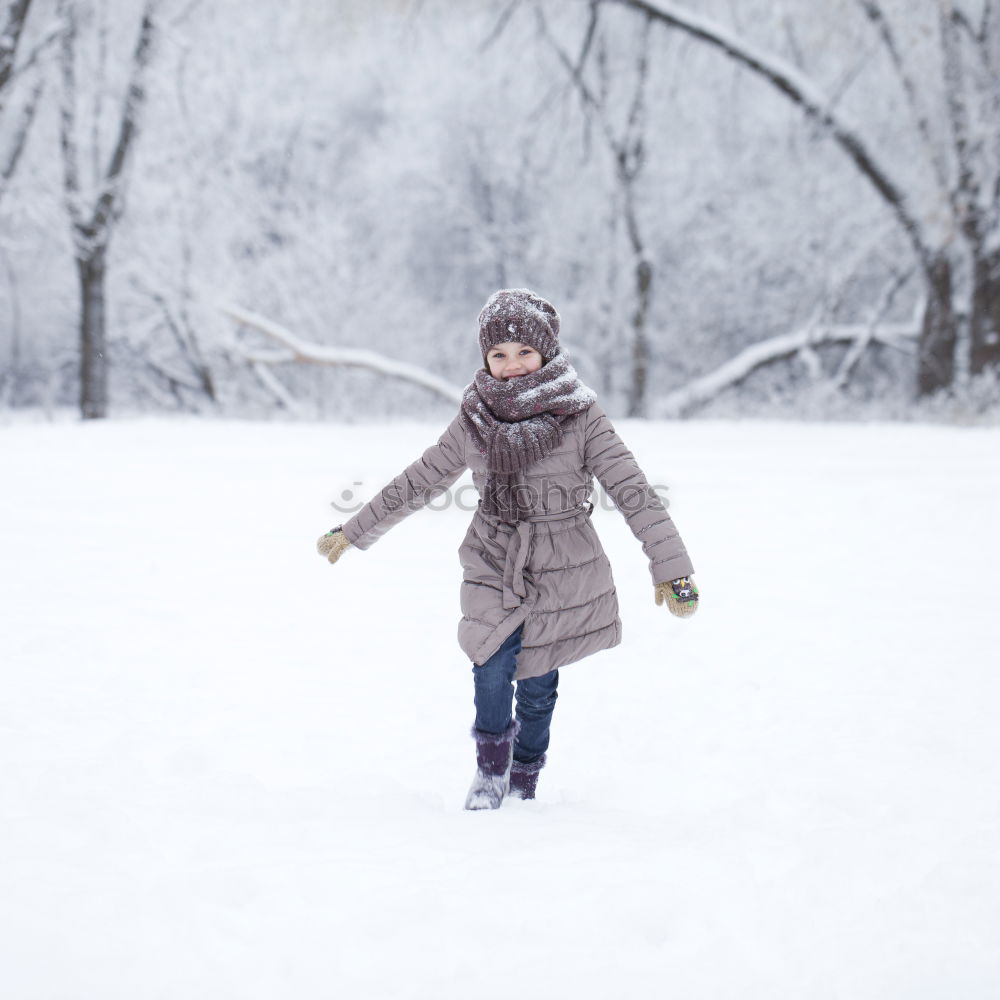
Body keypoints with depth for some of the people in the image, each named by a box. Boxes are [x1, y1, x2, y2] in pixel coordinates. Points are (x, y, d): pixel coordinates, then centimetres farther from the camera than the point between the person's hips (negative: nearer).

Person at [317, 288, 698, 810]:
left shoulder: (579, 415, -8)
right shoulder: (473, 419, 1)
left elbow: (631, 489, -10)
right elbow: (419, 481, 12)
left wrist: (671, 568, -17)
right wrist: (353, 531, 18)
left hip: (563, 574, -1)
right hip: (492, 569, 1)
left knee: (538, 688, 3)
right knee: (493, 669, -17)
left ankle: (523, 784, 29)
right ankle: (490, 767, 11)